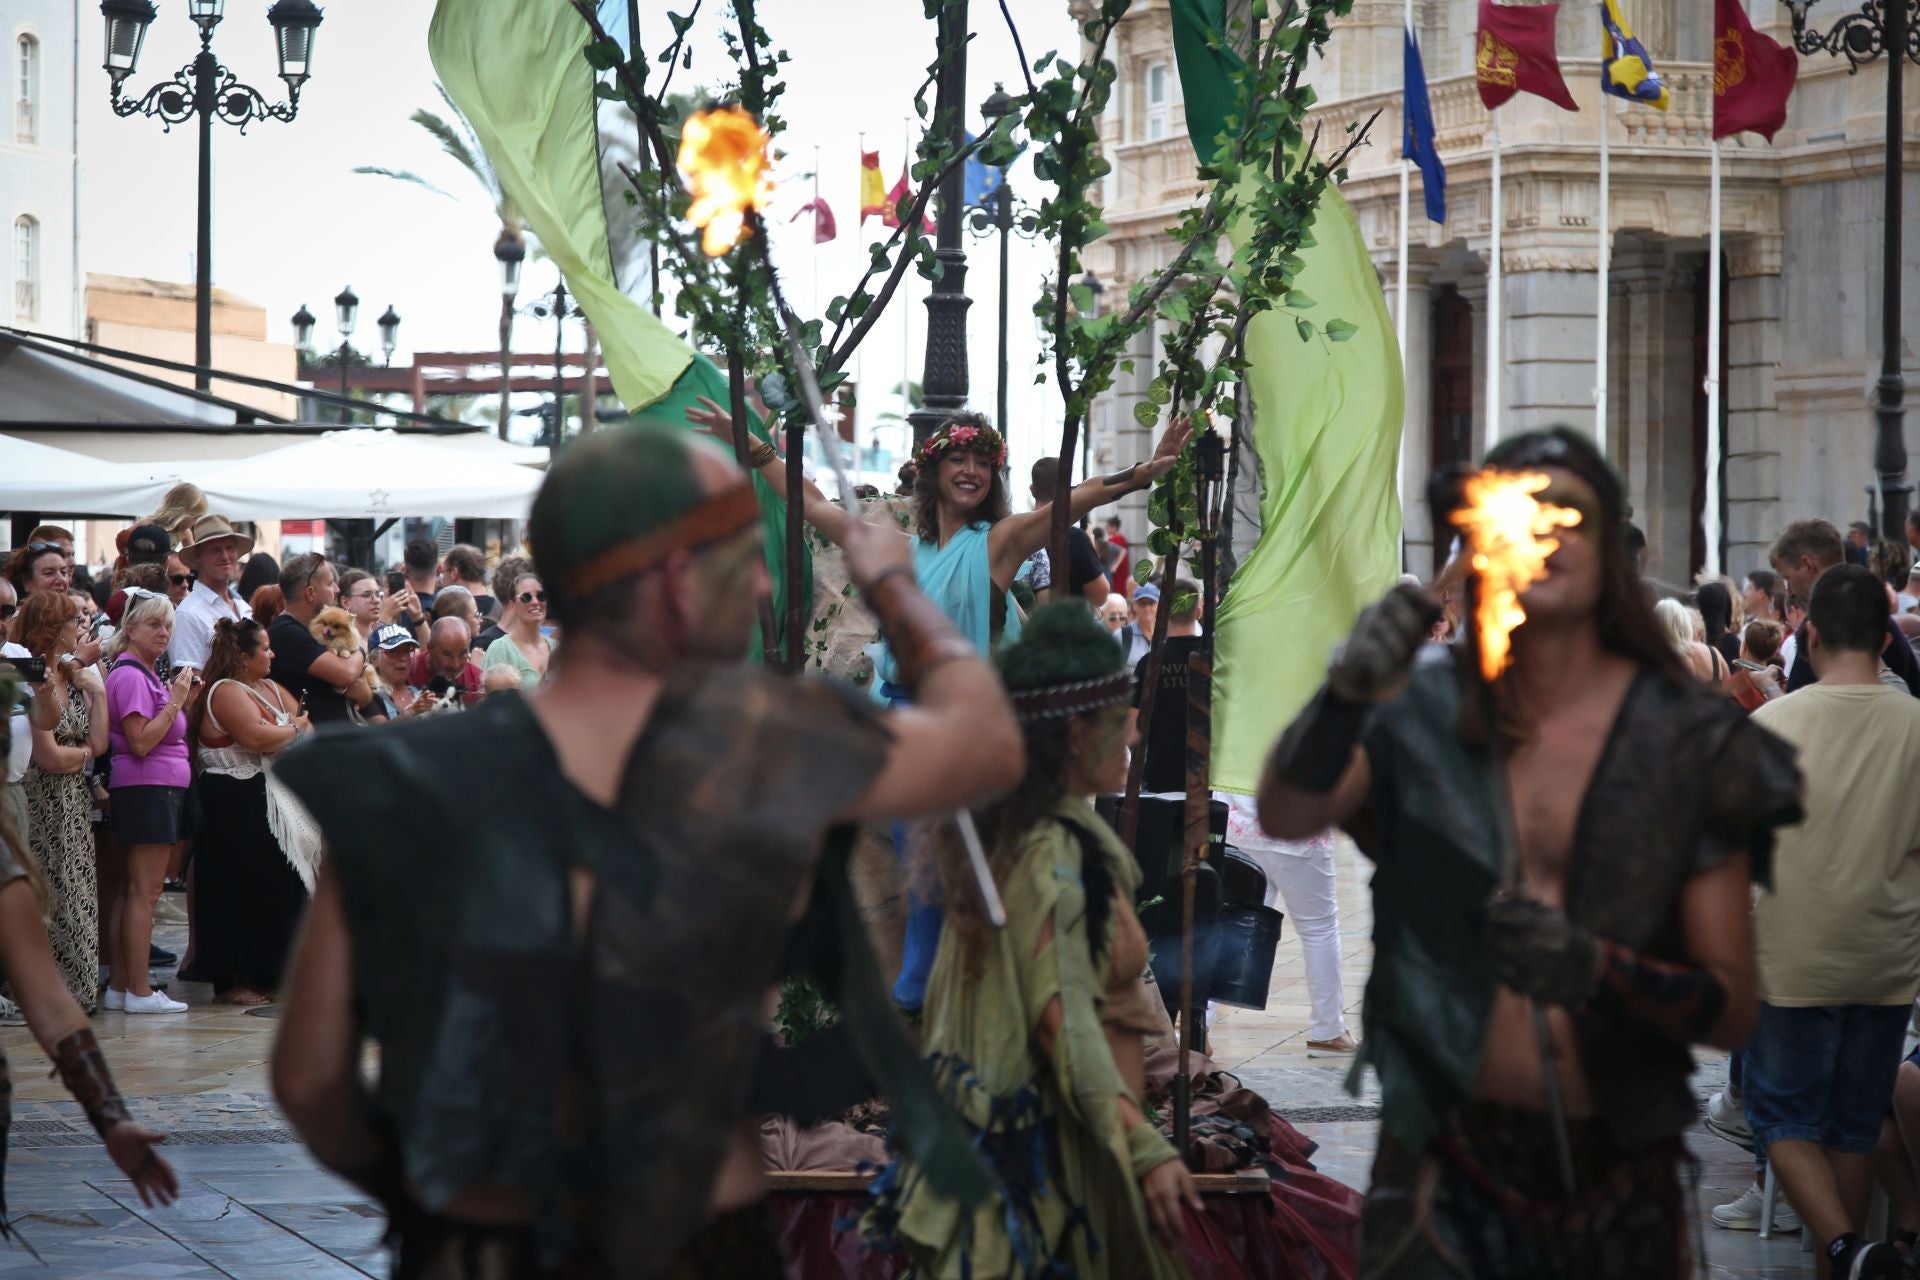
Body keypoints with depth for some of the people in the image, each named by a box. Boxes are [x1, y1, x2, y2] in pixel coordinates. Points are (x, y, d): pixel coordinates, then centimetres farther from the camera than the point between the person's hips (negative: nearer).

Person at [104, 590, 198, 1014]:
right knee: (145, 892, -9)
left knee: (134, 891, 11)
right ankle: (139, 991, -8)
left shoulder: (147, 675, 18)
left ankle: (119, 987, 13)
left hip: (159, 790, 11)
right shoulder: (129, 676, -13)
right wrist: (174, 702, -17)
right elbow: (140, 742, -20)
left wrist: (186, 702, 9)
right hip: (147, 788, -11)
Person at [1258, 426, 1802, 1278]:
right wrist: (1345, 698, -37)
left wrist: (1598, 970, -22)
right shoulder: (1425, 712, 0)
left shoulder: (1685, 741, -1)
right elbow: (1285, 817, -18)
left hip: (1617, 1176, 1)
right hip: (1447, 1163, -1)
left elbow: (1734, 1011, -3)